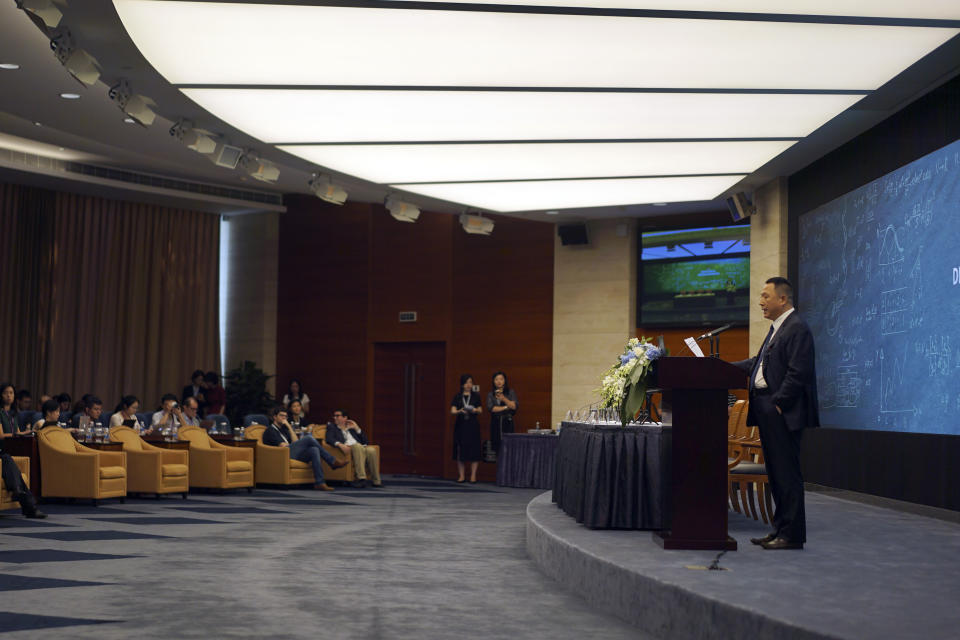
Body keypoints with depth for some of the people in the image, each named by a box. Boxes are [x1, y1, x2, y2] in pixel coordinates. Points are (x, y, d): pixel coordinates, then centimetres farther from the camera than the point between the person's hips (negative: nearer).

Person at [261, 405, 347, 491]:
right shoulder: (270, 430, 7)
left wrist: (289, 427, 10)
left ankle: (319, 483, -33)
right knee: (309, 438, -21)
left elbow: (295, 442, 14)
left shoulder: (283, 429, 31)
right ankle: (333, 462, -15)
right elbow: (282, 445, -6)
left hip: (294, 455, 7)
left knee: (314, 450, -23)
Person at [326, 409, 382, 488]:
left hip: (362, 448, 3)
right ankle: (362, 478, -48)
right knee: (358, 446, -37)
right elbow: (329, 439, 0)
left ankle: (376, 481, -28)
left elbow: (366, 442, 20)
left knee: (371, 450, -31)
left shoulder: (352, 428, 30)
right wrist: (340, 444, -20)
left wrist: (357, 429, 11)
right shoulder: (331, 426, 23)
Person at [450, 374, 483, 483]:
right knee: (460, 451, 0)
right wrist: (460, 411, -25)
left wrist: (476, 410, -17)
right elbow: (452, 411, -4)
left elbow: (480, 410, 5)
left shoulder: (476, 396, 7)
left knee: (474, 451, -6)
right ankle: (461, 476, 7)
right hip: (460, 425, 1)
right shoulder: (457, 397, 6)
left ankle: (473, 476, -1)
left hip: (473, 426, 0)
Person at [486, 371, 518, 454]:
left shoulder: (511, 392, 6)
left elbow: (515, 406, -6)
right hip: (495, 422, 1)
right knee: (497, 447, -4)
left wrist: (504, 399, -19)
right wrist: (505, 407, -7)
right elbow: (490, 408, -6)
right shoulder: (491, 394, 8)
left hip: (507, 422, -1)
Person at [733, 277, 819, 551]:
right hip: (767, 412, 10)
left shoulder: (797, 328, -14)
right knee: (776, 473, 14)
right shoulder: (777, 328, 19)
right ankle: (780, 529, 20)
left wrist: (777, 403, -19)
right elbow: (759, 362, 22)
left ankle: (792, 534, -1)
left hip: (783, 413, -10)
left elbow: (797, 373, -19)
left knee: (787, 473, -6)